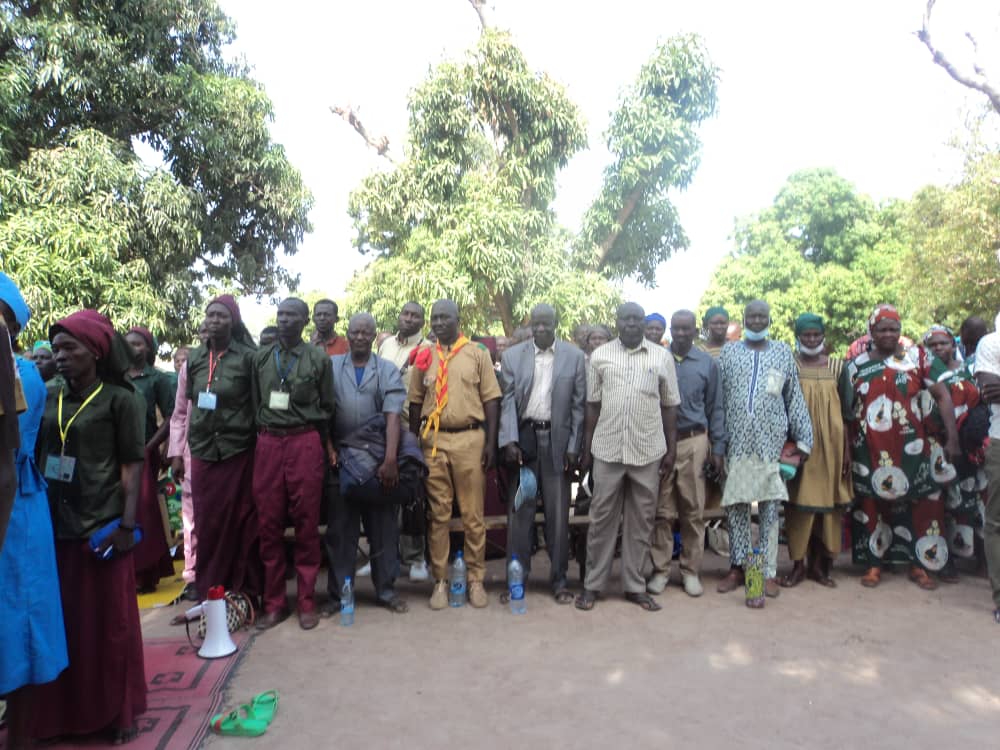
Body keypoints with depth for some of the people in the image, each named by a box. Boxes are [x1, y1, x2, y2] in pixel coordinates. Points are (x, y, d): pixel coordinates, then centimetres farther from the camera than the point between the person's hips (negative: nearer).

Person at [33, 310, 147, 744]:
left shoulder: (119, 399, -3)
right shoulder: (49, 401, 9)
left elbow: (132, 465, -5)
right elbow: (38, 459, 13)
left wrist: (126, 524, -12)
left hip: (102, 527, -4)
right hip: (55, 527, 4)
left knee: (109, 624, 6)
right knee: (62, 622, 10)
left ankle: (117, 712, 21)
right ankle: (63, 713, 26)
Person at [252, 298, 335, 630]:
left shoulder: (318, 359, 3)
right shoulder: (261, 358, 10)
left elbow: (327, 407, 7)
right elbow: (255, 403, 13)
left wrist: (326, 444, 5)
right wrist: (265, 434, 9)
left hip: (305, 443, -2)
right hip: (268, 443, 2)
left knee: (306, 524, 3)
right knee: (269, 523, 5)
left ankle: (307, 601, 14)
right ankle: (274, 602, 17)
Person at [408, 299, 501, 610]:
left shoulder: (477, 354, 4)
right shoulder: (424, 357, 10)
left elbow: (491, 400, 2)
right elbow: (415, 403, 12)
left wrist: (491, 442, -5)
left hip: (470, 438, -2)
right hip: (433, 439, 2)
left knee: (473, 514, 4)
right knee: (438, 514, 7)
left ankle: (476, 579, 16)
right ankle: (440, 580, 16)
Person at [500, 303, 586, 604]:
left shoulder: (574, 356, 3)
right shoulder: (512, 356, 5)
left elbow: (579, 405, 2)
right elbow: (508, 401, 0)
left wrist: (574, 446, -2)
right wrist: (509, 440, -10)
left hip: (557, 440, 0)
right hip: (522, 436, 1)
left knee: (558, 512, 6)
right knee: (519, 511, 6)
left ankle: (559, 579, 17)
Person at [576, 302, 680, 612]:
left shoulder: (662, 357, 5)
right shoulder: (600, 355, 4)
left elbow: (669, 407, 8)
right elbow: (592, 405, 6)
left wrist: (672, 449, 4)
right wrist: (586, 448, 4)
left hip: (648, 451, 1)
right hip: (607, 450, 0)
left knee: (641, 520, 9)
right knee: (602, 518, 6)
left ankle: (635, 585, 22)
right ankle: (592, 584, 18)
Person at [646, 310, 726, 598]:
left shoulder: (707, 363, 5)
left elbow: (715, 408, 7)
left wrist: (718, 449, 3)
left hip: (693, 442, 1)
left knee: (693, 510, 6)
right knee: (662, 510, 4)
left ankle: (690, 570, 18)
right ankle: (660, 569, 15)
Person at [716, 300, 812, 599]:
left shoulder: (783, 352, 9)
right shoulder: (729, 352, 7)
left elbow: (794, 397, 9)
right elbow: (717, 398, 5)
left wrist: (802, 439, 5)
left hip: (771, 443, 0)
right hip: (736, 442, 0)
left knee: (769, 508, 3)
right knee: (735, 506, 6)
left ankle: (768, 572, 12)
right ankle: (736, 567, 18)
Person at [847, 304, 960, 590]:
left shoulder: (919, 357, 1)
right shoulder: (856, 365, 5)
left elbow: (943, 396, -4)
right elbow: (845, 409, 7)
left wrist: (952, 437, -13)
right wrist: (845, 449, 4)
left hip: (911, 448, -1)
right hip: (870, 452, 1)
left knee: (921, 505, 4)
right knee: (872, 506, 7)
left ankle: (919, 565, 20)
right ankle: (874, 564, 19)